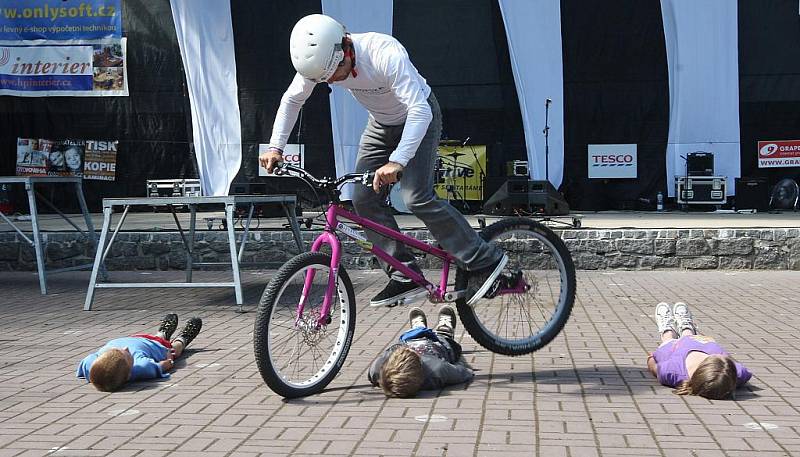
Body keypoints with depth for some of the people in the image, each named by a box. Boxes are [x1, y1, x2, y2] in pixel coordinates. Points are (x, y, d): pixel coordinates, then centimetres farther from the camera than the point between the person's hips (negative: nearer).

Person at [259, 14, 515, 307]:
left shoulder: (386, 55, -38)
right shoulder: (318, 59, -20)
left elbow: (420, 111, -44)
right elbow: (291, 100, -4)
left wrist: (397, 161, -55)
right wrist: (275, 147, -13)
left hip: (418, 118, -6)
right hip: (381, 124, 7)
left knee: (416, 197, -20)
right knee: (363, 198, -6)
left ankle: (485, 262, -9)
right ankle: (405, 278, 1)